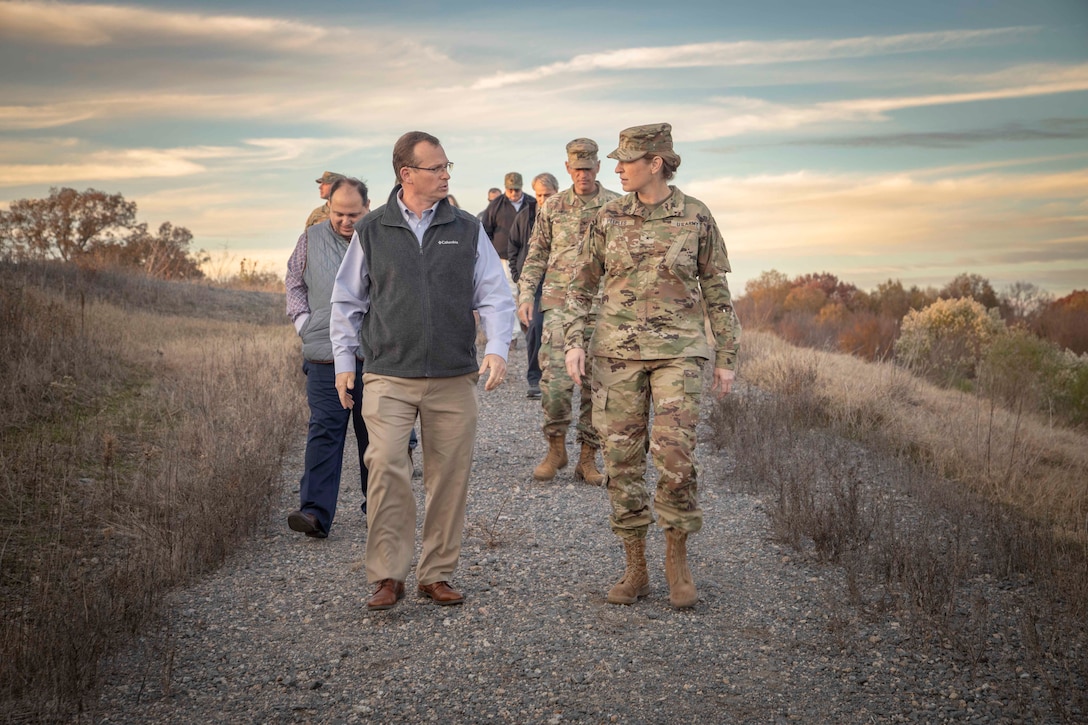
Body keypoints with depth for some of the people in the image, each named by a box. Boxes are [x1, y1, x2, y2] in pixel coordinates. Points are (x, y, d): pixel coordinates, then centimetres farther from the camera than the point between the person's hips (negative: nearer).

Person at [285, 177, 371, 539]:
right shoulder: (312, 239, 7)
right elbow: (294, 283, 18)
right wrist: (303, 322, 4)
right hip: (326, 356, 0)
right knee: (324, 431, -6)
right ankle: (315, 512, -8)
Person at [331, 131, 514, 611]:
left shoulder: (467, 231, 8)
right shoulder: (371, 231, 6)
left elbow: (495, 296, 7)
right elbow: (347, 301, 13)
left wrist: (497, 349, -8)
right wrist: (344, 361, 7)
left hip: (454, 379, 2)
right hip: (388, 378, -1)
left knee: (449, 478, 4)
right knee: (386, 469, -12)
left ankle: (437, 575, 17)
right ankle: (387, 576, -1)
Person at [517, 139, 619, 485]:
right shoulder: (553, 207, 9)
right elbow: (536, 255, 13)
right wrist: (526, 293, 3)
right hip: (560, 303, 0)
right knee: (555, 379, -11)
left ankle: (587, 459, 12)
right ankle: (556, 448, 7)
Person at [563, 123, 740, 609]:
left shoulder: (696, 217, -1)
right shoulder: (609, 218, 4)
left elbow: (716, 290, 5)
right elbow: (582, 285, 11)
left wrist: (726, 358, 4)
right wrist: (574, 341, -1)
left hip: (678, 350, -2)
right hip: (618, 350, 2)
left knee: (675, 456, -12)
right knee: (622, 459, 2)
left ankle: (677, 562, 8)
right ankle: (635, 570, 14)